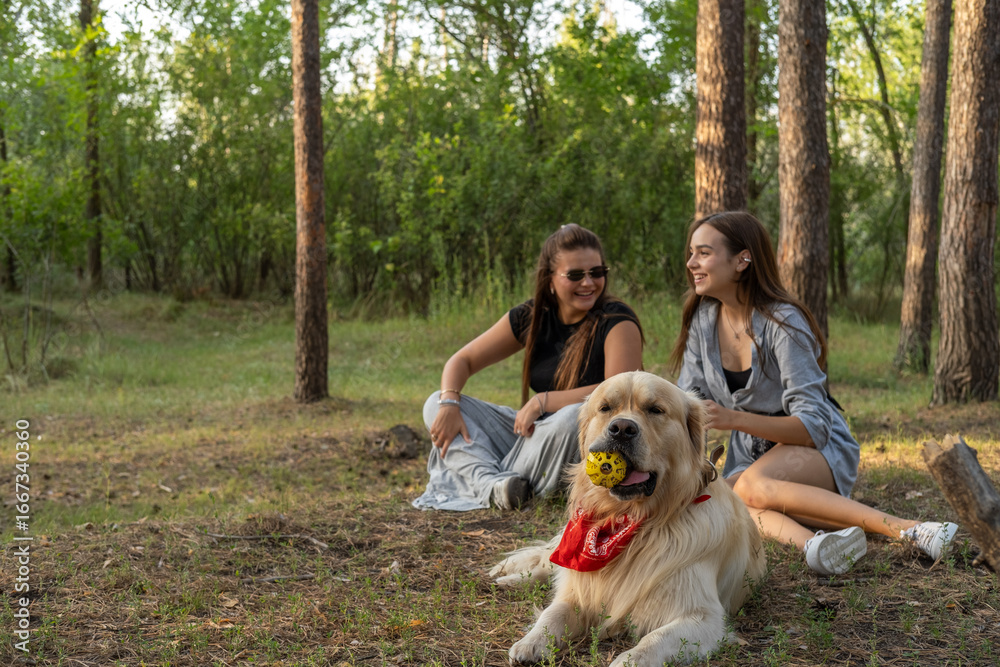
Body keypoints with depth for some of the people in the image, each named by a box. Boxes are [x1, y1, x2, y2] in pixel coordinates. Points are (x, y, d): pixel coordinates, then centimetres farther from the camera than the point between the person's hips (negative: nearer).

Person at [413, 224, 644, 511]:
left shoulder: (617, 322, -12)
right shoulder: (532, 317, 2)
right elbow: (462, 360, 6)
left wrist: (542, 401, -23)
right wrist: (449, 403, -15)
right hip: (535, 432, 6)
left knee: (575, 417, -40)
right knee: (436, 404, -4)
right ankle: (490, 483, -32)